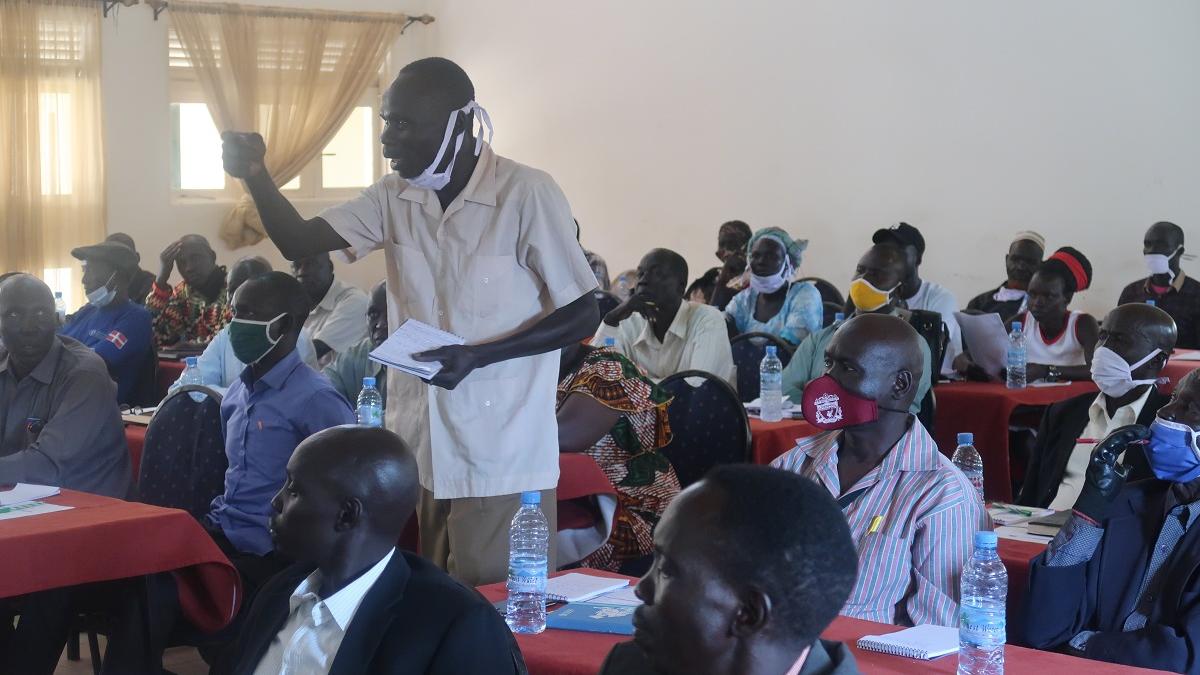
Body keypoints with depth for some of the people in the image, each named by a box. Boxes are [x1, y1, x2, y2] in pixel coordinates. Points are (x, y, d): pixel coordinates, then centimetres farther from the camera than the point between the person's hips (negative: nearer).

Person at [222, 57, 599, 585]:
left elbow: (582, 315, -11)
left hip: (501, 460, -6)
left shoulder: (527, 195, -13)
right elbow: (298, 242, 4)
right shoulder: (394, 197, 6)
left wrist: (475, 357, -21)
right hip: (416, 450, 6)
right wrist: (254, 174, -14)